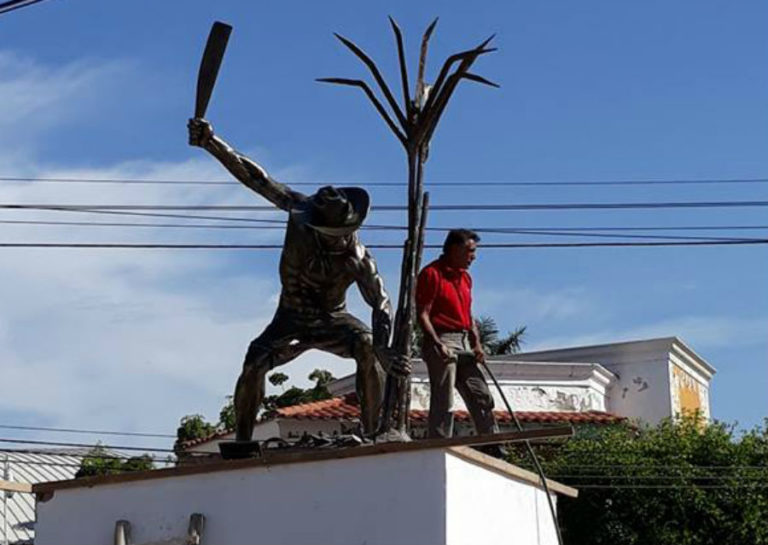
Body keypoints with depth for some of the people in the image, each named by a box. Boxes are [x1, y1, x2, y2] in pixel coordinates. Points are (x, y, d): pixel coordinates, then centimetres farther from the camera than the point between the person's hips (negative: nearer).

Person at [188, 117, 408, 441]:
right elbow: (256, 179, -21)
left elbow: (381, 304, -30)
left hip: (332, 321, -1)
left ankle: (372, 433, -27)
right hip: (291, 320, 1)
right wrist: (211, 144, -28)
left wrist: (382, 348, -48)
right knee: (254, 363, -25)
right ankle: (241, 442, -12)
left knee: (366, 345, -33)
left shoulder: (358, 258, -28)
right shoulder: (300, 210, -23)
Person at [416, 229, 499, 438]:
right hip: (442, 342, -8)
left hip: (463, 345, 8)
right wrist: (437, 344, -23)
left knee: (482, 397, 7)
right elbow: (422, 314, -13)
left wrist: (477, 344, 9)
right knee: (443, 403, -8)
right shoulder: (432, 273, -7)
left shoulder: (465, 277, 19)